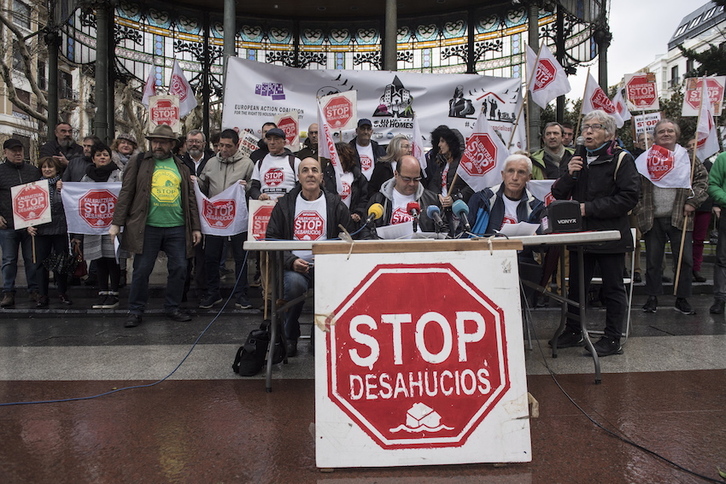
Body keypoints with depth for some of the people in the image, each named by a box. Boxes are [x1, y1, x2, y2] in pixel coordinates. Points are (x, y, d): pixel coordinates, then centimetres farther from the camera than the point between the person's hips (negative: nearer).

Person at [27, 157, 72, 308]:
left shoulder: (63, 184, 3)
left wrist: (61, 190, -14)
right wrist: (29, 225, 0)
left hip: (60, 229, -2)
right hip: (41, 229, 2)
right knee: (41, 262, 4)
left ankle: (62, 293, 17)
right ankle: (42, 295, 11)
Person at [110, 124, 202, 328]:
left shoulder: (181, 167, 14)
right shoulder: (139, 163, 6)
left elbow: (190, 198, 15)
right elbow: (126, 193, 3)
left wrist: (195, 227, 10)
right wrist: (117, 223, -3)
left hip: (177, 227, 3)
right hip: (147, 227, -2)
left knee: (179, 269, 4)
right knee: (141, 270, 1)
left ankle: (172, 307, 21)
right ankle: (135, 311, 15)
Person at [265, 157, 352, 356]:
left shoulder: (335, 204, 11)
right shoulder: (285, 204, 12)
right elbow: (271, 238, 7)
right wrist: (291, 261, -10)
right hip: (295, 266, 0)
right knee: (294, 283, -34)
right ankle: (289, 338, -7)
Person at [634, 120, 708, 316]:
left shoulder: (687, 157, 7)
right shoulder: (645, 159, 6)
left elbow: (703, 179, 6)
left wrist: (692, 202, -4)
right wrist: (639, 210, -1)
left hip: (679, 218, 0)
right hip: (653, 219, 0)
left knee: (685, 259, 0)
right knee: (652, 260, 6)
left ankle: (682, 299, 13)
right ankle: (653, 298, 17)